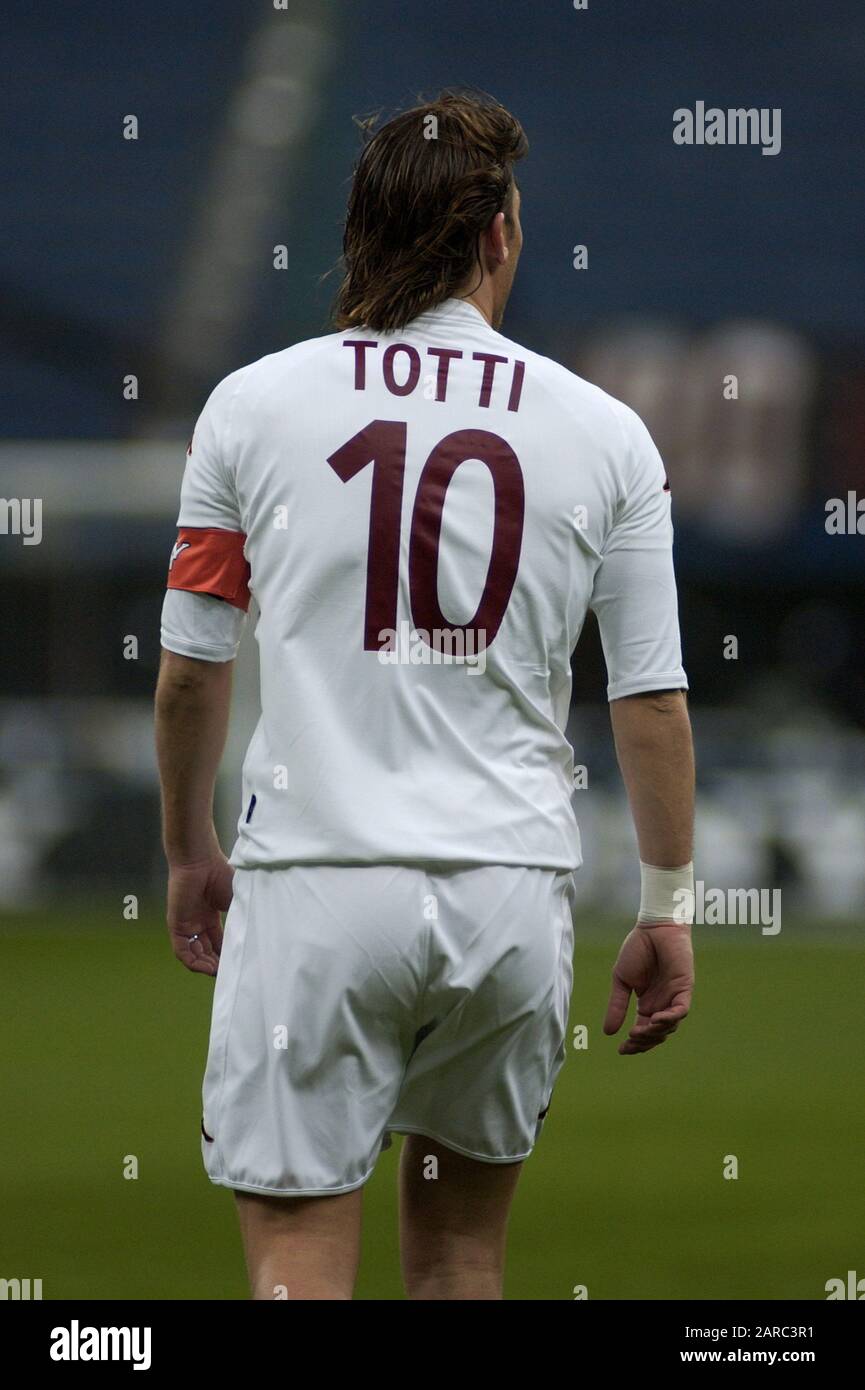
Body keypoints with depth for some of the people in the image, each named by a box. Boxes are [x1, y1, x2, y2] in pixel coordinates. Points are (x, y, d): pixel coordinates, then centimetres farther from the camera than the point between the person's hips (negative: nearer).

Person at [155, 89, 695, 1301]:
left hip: (315, 882, -2)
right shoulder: (605, 435, 2)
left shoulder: (251, 405, 1)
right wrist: (668, 910, 14)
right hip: (514, 885, 2)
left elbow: (191, 666, 9)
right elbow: (651, 698, 4)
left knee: (298, 1256, -4)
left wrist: (190, 853, 23)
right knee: (463, 1249, 16)